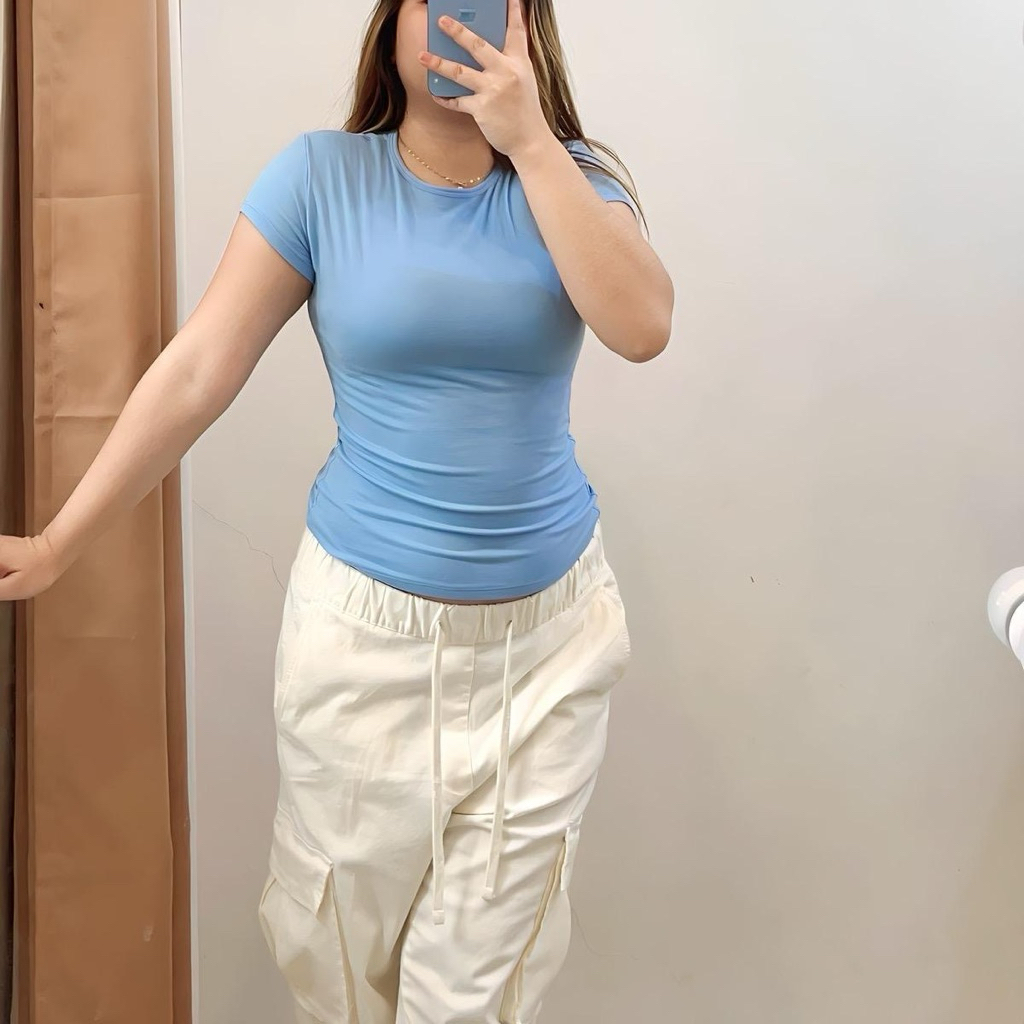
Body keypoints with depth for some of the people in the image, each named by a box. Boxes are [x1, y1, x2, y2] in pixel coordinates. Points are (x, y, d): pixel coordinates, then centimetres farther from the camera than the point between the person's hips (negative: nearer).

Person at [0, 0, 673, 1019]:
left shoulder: (569, 177, 0)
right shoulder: (322, 175, -4)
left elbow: (643, 326, -19)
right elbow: (195, 372, -5)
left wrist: (530, 140, -22)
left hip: (548, 628, 1)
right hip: (363, 626, -1)